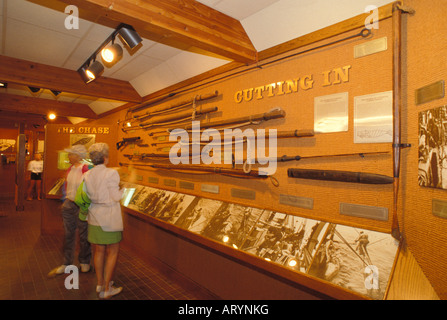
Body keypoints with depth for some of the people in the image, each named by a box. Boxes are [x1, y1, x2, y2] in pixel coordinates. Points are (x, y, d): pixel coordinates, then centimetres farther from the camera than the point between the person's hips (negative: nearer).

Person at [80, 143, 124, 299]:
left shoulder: (87, 175, 2)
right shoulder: (111, 173, -16)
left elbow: (86, 197, 6)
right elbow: (115, 197, -16)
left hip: (94, 218, 6)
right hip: (110, 219, -6)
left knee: (99, 251, 17)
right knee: (112, 252, 7)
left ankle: (100, 284, 31)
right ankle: (106, 290, 14)